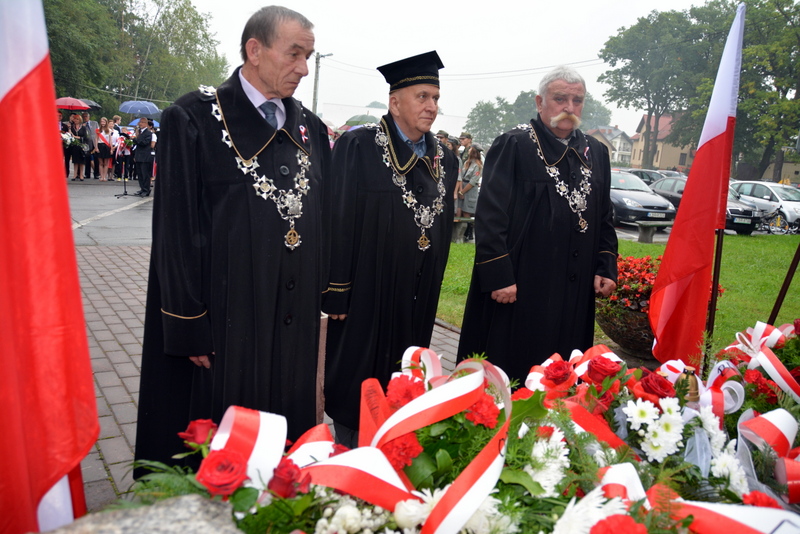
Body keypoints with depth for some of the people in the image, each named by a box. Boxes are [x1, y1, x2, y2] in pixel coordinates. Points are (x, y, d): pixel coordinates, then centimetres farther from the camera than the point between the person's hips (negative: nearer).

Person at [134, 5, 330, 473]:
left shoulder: (311, 129, 9)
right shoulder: (194, 120, -8)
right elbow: (177, 231, -10)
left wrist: (323, 301, 9)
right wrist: (188, 326, -11)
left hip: (295, 323, 5)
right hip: (225, 318, -5)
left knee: (287, 439, 17)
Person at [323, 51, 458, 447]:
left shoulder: (444, 161, 9)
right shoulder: (358, 147, -9)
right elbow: (338, 223, -12)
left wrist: (432, 291, 14)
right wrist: (336, 292, -14)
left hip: (418, 302, 6)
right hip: (365, 296, -5)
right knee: (358, 385, 8)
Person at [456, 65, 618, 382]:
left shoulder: (596, 153, 13)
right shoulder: (513, 146, -6)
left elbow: (604, 218, 17)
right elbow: (490, 215, -13)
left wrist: (606, 267, 5)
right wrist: (498, 276, -18)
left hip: (575, 293, 6)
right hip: (518, 289, -5)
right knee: (507, 376, 4)